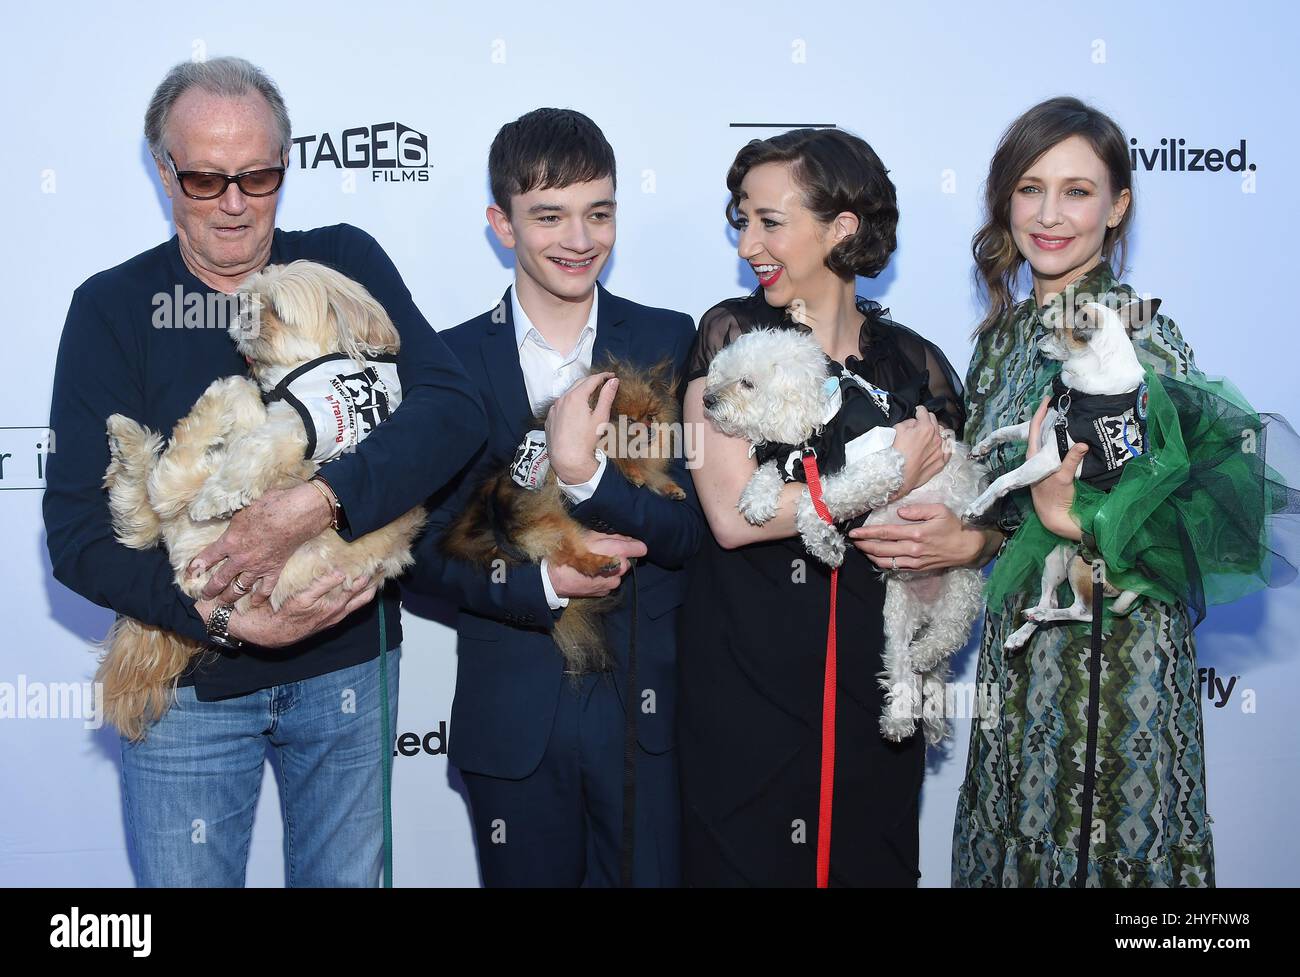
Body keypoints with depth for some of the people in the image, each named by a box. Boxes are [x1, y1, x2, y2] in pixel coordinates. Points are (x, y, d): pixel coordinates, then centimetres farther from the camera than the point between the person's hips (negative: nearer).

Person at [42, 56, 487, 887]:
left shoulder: (346, 264, -5)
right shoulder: (114, 308, -7)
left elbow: (455, 409, -18)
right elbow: (77, 532, -11)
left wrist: (321, 501, -32)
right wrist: (221, 619, -24)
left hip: (349, 664, 1)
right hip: (187, 683, -1)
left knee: (346, 875, 19)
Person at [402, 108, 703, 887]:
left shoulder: (667, 343, -1)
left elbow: (693, 530, -6)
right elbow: (419, 546, -2)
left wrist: (583, 472, -21)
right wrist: (542, 584, -16)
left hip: (647, 706, 0)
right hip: (512, 720, 0)